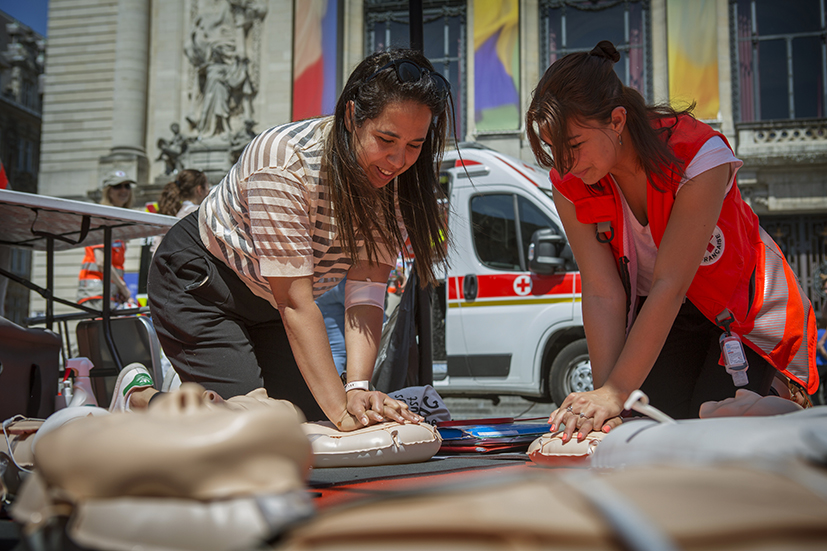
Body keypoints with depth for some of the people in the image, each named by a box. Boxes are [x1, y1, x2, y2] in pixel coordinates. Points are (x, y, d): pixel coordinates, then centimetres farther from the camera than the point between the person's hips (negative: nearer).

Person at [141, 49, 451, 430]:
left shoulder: (397, 181, -16)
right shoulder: (284, 160, -35)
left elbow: (366, 289, -24)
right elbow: (294, 301, -35)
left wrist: (358, 387, -38)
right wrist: (340, 409, -38)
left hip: (268, 304, 7)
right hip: (198, 281, -6)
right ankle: (138, 398, 12)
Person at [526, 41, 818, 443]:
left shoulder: (699, 157, -32)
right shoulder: (568, 183, -18)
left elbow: (669, 285, -34)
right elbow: (602, 293, -21)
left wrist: (616, 392, -36)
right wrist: (603, 398, -30)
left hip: (742, 307, -3)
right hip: (659, 315, 3)